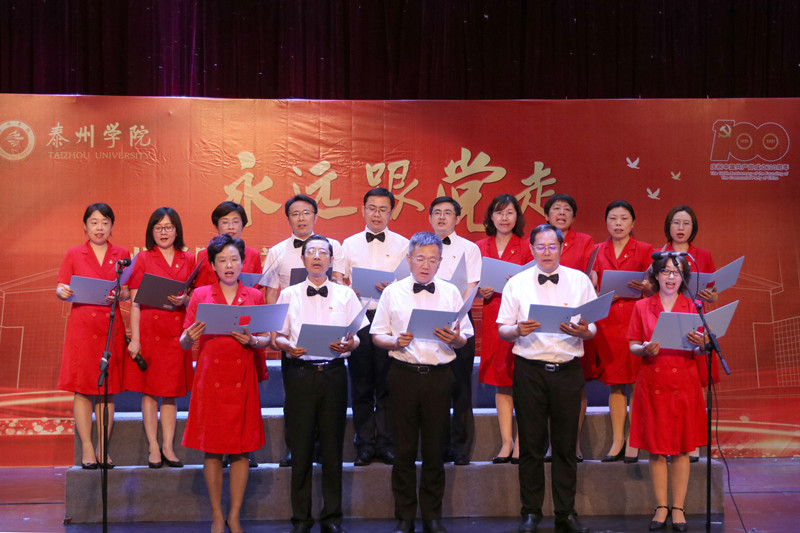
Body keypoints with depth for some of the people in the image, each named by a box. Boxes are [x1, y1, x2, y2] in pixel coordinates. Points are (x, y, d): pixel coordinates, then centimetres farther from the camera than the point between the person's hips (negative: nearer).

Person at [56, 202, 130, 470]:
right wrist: (63, 292, -17)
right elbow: (60, 288, 5)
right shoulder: (74, 254, 7)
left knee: (108, 389, 3)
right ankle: (87, 449, 3)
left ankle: (103, 449, 10)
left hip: (111, 325, 1)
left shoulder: (122, 255, 10)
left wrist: (119, 294, -14)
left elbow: (128, 292, 7)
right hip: (81, 325, -1)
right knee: (82, 389, -3)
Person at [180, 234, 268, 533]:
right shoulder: (200, 295, 6)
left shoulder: (255, 296, 9)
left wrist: (252, 340, -12)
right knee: (211, 449, 1)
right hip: (210, 377, -1)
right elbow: (184, 344, 5)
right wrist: (190, 336, -17)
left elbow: (267, 340, 8)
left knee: (241, 449, 1)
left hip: (243, 378, 1)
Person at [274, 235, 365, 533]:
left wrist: (348, 344, -15)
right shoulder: (289, 295, 10)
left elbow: (357, 338, 7)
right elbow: (277, 336, 8)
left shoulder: (345, 295, 9)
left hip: (333, 372, 0)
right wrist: (288, 346, -13)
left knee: (333, 446, 3)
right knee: (301, 446, 1)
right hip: (300, 372, 0)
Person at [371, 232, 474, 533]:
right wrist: (396, 342, -14)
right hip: (404, 375, -1)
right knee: (404, 449, 3)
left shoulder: (451, 293, 8)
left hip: (439, 376, 1)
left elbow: (464, 338, 7)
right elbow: (377, 336, 5)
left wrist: (453, 339, -14)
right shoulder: (393, 292, 6)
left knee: (435, 449, 5)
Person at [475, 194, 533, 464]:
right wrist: (481, 291, -5)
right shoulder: (480, 247, 12)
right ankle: (506, 443, 9)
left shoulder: (526, 247, 3)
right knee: (500, 381, 4)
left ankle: (520, 442, 2)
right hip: (493, 316, 3)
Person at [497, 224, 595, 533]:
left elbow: (593, 329, 7)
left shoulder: (580, 281, 9)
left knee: (566, 445, 3)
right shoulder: (517, 283, 8)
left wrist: (582, 331, -15)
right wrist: (518, 330, -16)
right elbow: (502, 330, 5)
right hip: (529, 371, 0)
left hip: (568, 371, 1)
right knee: (531, 444, 3)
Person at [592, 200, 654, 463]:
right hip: (606, 321, 2)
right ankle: (617, 442, 10)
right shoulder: (597, 251, 13)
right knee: (614, 382, 5)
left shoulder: (644, 250, 7)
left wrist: (645, 287, -16)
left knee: (636, 381, -5)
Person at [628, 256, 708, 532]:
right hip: (652, 383, 0)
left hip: (684, 383, 0)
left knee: (681, 448, 2)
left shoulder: (693, 307, 8)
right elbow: (632, 346, 5)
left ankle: (678, 508, 9)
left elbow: (699, 352, 6)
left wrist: (701, 345, -17)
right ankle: (661, 507, 11)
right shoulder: (642, 306, 7)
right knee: (656, 448, 2)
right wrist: (645, 349, -16)